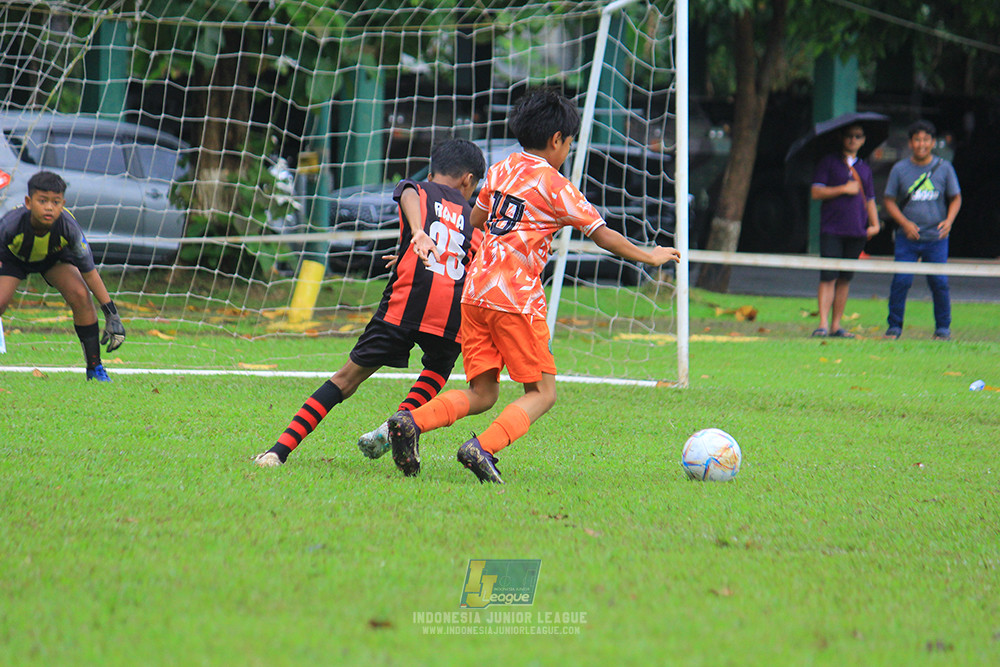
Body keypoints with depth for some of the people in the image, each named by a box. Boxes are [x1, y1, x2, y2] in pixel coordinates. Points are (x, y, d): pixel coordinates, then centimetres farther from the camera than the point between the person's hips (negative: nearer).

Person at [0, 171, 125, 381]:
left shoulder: (69, 227, -34)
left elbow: (89, 273, -24)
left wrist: (112, 316, -23)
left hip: (54, 257, 1)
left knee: (80, 295, -20)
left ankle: (95, 368, -7)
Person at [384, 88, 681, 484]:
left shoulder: (500, 172, 14)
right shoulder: (554, 185, -3)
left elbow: (475, 221, 29)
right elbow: (602, 235, 2)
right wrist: (648, 256, 16)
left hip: (475, 291, 7)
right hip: (516, 296, -7)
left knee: (482, 394, 9)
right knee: (542, 392, 2)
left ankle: (411, 422, -15)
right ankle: (483, 448, -19)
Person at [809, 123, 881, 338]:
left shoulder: (864, 168, 18)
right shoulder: (829, 162, 5)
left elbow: (870, 199, 21)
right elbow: (816, 192, -2)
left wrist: (875, 224, 6)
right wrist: (843, 189, -11)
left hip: (857, 231, 4)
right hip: (832, 229, -4)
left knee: (845, 279, 6)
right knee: (828, 277, -11)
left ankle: (836, 325, 10)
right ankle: (823, 323, -15)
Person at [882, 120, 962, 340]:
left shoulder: (944, 168, 6)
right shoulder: (899, 169, 5)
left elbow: (956, 198, 11)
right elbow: (890, 201, 7)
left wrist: (949, 220, -8)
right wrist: (905, 223, -9)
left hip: (936, 237, 0)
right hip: (907, 237, 0)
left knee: (939, 282, -3)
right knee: (901, 281, -8)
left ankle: (943, 328, 11)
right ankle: (894, 326, 3)